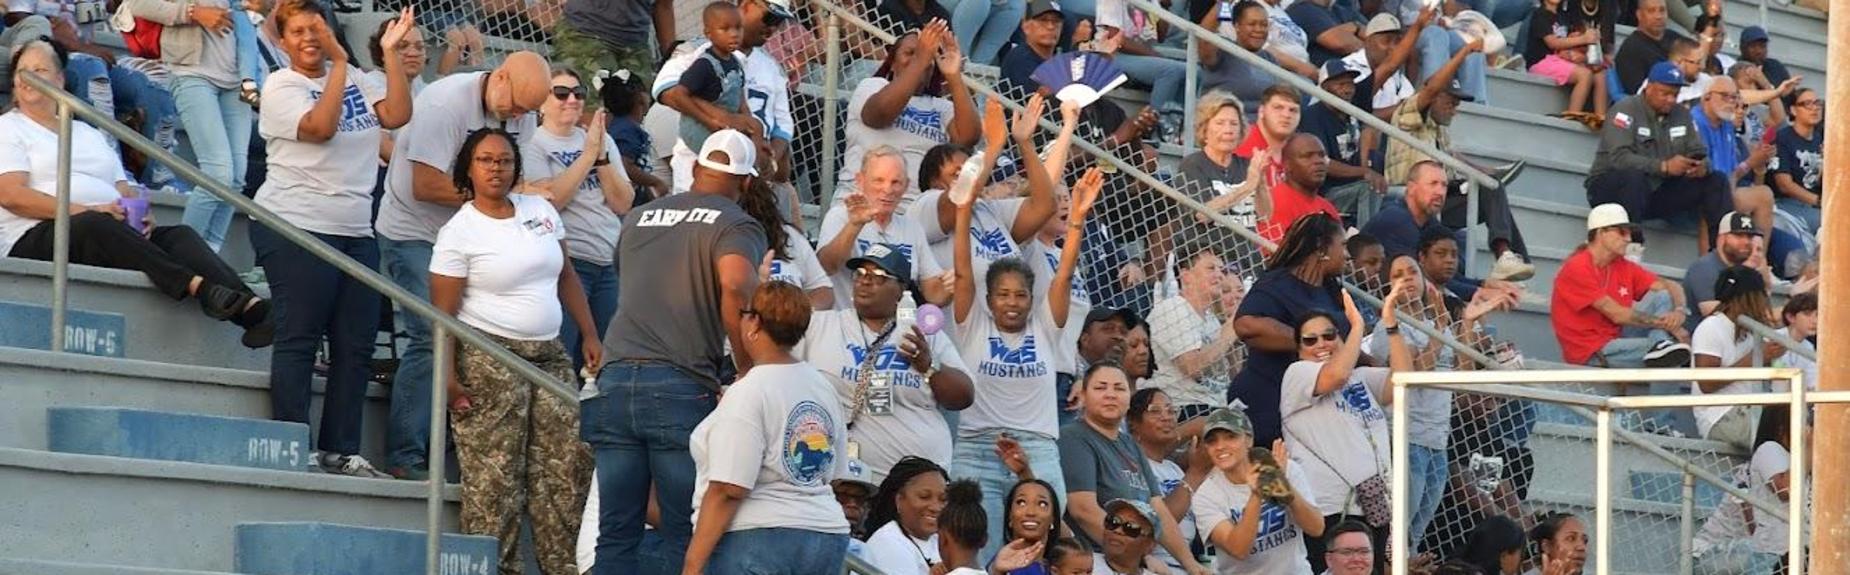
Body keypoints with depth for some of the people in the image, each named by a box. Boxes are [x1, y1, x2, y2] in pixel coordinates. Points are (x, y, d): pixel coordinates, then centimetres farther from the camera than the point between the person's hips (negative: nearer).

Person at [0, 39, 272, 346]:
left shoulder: (87, 133, 30)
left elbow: (124, 190, 21)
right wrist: (85, 211, -16)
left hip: (113, 233, 5)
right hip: (37, 238, -5)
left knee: (179, 235, -22)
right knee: (96, 225, -39)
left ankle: (252, 309, -47)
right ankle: (196, 285, -53)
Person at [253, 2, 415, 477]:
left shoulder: (356, 80, 12)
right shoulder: (281, 86, -2)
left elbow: (396, 115, -1)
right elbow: (319, 127, -18)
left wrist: (391, 51, -3)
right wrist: (338, 62, -16)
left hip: (356, 231, 6)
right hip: (298, 227, -6)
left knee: (355, 344, 4)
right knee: (299, 340, -5)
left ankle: (340, 451, 8)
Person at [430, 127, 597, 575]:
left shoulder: (541, 211, 11)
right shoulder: (458, 232, -6)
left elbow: (566, 277, 19)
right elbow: (443, 312, -8)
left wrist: (590, 335, 12)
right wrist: (447, 376, -16)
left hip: (548, 356, 6)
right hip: (489, 364, -6)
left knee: (566, 470, 1)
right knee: (493, 478, -8)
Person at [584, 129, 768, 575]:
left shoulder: (640, 217, 19)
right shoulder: (737, 226, 1)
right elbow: (735, 287, -19)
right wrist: (747, 369, -10)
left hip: (615, 380, 5)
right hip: (684, 385, -5)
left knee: (616, 536, 7)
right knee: (685, 539, 0)